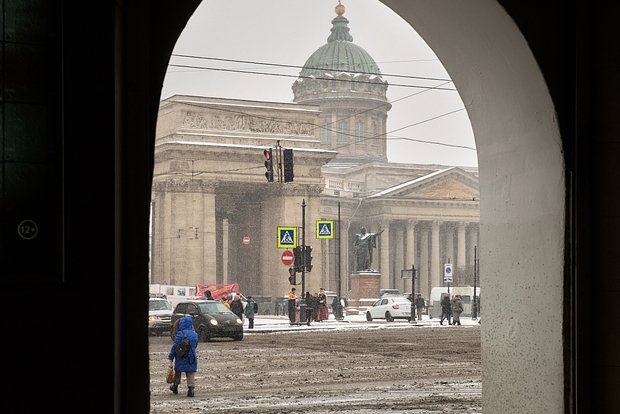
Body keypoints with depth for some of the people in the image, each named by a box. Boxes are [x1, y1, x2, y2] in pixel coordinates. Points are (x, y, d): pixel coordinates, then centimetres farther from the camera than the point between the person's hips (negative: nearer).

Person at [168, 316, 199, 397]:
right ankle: (191, 388, -6)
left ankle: (175, 386, 32)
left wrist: (171, 357, -6)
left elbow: (175, 346, -12)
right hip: (192, 358, 3)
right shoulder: (195, 334, 4)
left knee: (178, 372, 17)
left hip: (181, 358, -3)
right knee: (191, 374, 6)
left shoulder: (180, 334, -12)